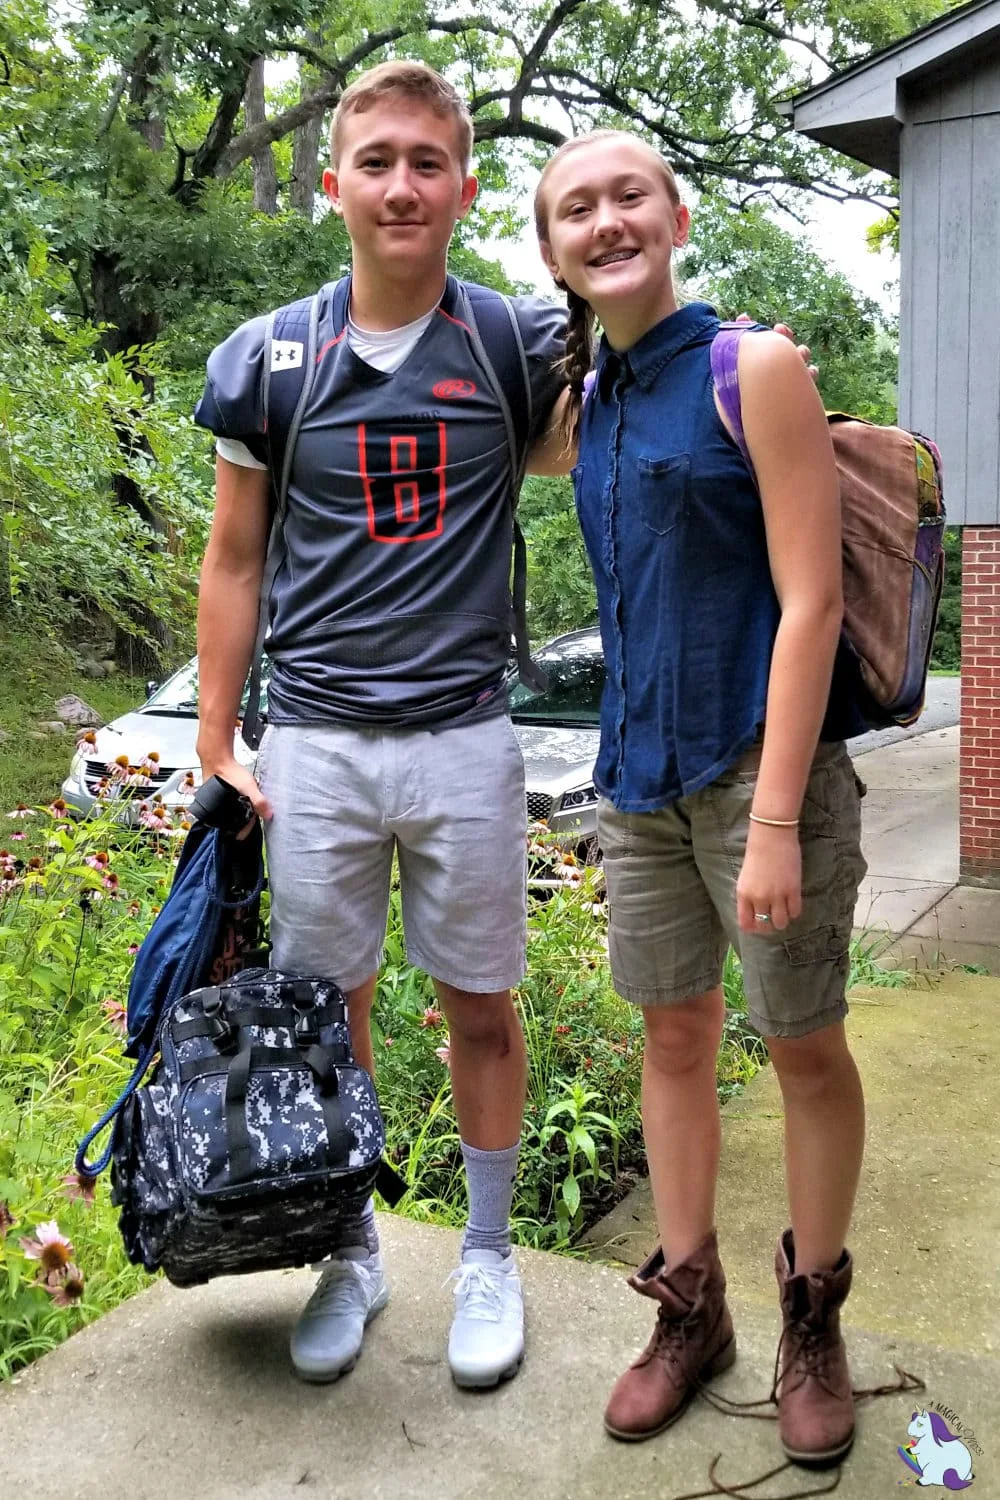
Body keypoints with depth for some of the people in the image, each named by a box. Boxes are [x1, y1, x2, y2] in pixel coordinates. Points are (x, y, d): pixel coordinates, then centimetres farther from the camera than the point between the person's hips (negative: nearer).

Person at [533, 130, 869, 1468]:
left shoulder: (755, 369, -8)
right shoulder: (584, 407, 10)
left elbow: (809, 601, -14)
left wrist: (775, 820, -18)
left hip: (764, 763, -5)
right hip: (641, 775, 6)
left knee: (806, 1051, 7)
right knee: (674, 1042, 13)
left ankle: (814, 1320, 29)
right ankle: (690, 1310, 31)